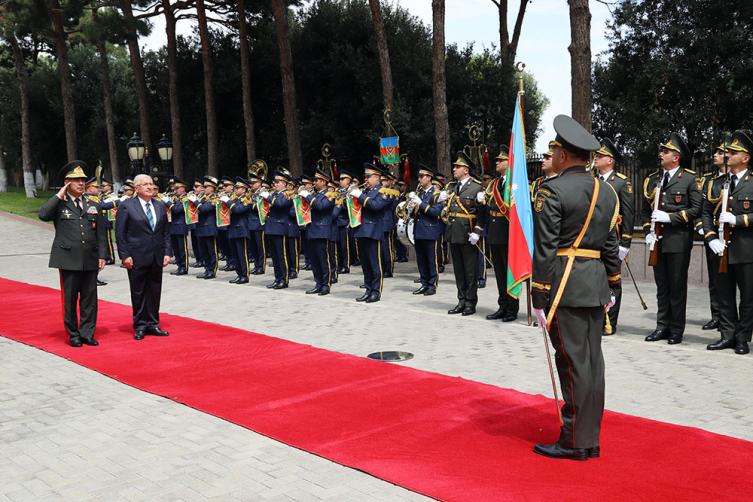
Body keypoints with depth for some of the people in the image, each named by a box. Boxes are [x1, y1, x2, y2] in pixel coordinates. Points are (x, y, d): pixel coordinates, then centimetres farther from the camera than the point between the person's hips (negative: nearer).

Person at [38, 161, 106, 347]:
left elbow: (100, 233, 12)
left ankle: (87, 333, 15)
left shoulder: (93, 206, 13)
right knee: (69, 299, 3)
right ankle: (73, 335, 13)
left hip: (90, 260, 3)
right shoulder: (59, 205, 3)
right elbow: (43, 215, -18)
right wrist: (59, 196, -12)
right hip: (68, 260, -3)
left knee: (89, 299, 6)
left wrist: (101, 255, 4)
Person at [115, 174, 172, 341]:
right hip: (137, 258, -4)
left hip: (157, 258, 4)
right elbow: (120, 233, -5)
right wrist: (125, 256, -10)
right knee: (138, 294, 4)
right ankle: (140, 326, 15)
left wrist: (167, 252, 4)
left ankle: (152, 324, 19)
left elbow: (166, 231, 13)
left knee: (155, 292, 9)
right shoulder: (126, 206, -4)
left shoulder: (160, 206, 10)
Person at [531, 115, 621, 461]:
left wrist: (539, 298, -11)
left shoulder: (552, 191, -10)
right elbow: (612, 246, 15)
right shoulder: (607, 192, 13)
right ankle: (591, 439, 19)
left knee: (574, 362, -3)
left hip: (565, 286, -7)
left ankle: (575, 442, 5)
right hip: (597, 285, 7)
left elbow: (545, 249, -13)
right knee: (592, 360, 10)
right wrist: (611, 287, 21)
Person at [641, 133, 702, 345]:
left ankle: (677, 329, 9)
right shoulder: (652, 179, 13)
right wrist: (648, 232, 3)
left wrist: (670, 217, -15)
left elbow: (697, 209, -7)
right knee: (661, 285, 9)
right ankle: (662, 327, 16)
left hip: (679, 240, -5)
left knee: (677, 286, 1)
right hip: (658, 241, 5)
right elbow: (645, 210, 16)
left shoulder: (690, 179, -1)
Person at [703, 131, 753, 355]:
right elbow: (707, 213, 9)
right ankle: (728, 336, 18)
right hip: (722, 248, 4)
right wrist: (711, 238, -4)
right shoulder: (718, 183, 11)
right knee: (724, 295, 9)